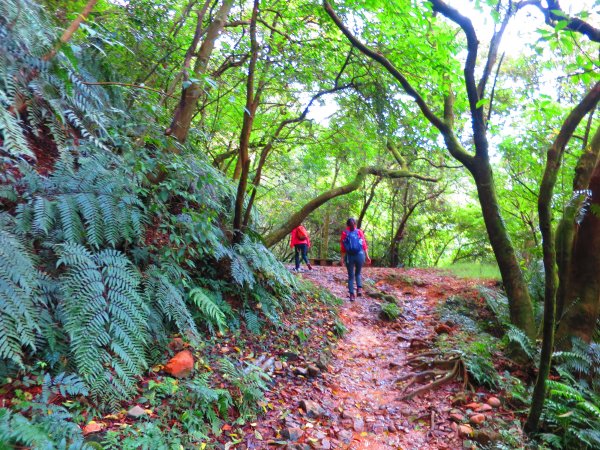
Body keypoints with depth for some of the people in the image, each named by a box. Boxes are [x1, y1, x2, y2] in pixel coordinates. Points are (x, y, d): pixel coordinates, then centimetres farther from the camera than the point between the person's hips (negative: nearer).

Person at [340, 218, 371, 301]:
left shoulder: (344, 233, 2)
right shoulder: (360, 232, 5)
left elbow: (342, 247, -1)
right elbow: (364, 245, 0)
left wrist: (342, 258, 2)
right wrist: (367, 256, 2)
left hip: (349, 256, -1)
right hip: (360, 254, 1)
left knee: (351, 276, 10)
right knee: (358, 273, 20)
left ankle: (352, 295, 7)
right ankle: (359, 288, -2)